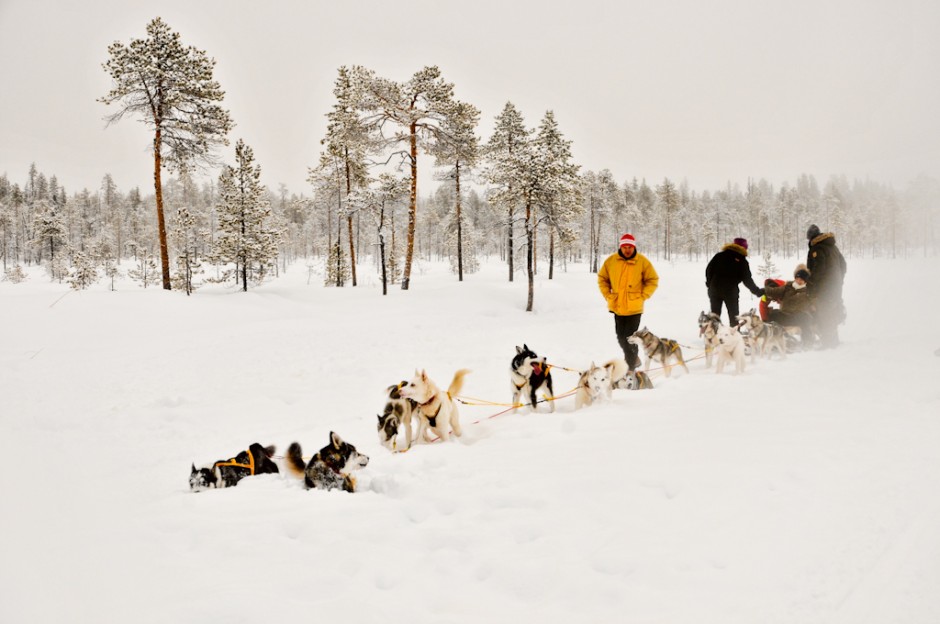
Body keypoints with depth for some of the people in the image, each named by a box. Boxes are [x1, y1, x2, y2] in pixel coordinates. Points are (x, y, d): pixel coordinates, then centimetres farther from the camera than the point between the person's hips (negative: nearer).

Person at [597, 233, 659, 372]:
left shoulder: (642, 261, -7)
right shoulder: (611, 261, -1)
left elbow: (653, 281, 0)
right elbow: (602, 278, 11)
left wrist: (642, 297, -8)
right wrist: (608, 295, 2)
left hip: (634, 308, -4)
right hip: (617, 307, 4)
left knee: (629, 339, -7)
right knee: (621, 338, 15)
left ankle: (630, 368, 2)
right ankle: (634, 359, 37)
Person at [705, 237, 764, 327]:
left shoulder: (719, 256, 6)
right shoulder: (742, 261, -3)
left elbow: (708, 270, 5)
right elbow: (747, 280, -4)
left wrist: (709, 284, 16)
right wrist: (758, 292, 5)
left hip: (714, 290, 3)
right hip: (731, 291, -3)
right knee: (733, 316, 9)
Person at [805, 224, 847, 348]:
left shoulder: (816, 249, -15)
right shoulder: (833, 247, 13)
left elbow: (817, 270, -21)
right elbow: (843, 264, 19)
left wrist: (810, 287, -15)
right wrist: (839, 280, 25)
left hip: (824, 288, -9)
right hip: (836, 286, 9)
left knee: (823, 315, -4)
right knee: (832, 313, 17)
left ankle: (827, 342, -4)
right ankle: (833, 340, 25)